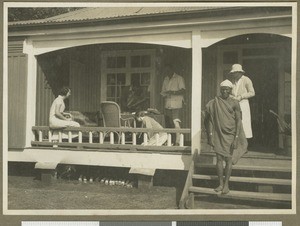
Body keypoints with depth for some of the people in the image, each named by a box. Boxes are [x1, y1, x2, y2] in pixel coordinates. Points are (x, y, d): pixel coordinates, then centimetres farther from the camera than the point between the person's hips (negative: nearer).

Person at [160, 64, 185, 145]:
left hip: (176, 104, -6)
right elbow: (163, 91, 20)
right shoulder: (166, 79, 17)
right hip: (167, 104, 6)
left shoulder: (179, 78, -1)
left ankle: (177, 141, -18)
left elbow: (183, 90, -10)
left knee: (176, 122, -17)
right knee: (168, 124, 8)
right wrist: (164, 94, -3)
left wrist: (173, 92, -23)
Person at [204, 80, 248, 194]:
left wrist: (236, 138, -8)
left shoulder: (234, 103, -1)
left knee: (229, 159, -1)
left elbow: (238, 121, -2)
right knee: (219, 159, 2)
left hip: (230, 134, -1)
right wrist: (210, 136, -1)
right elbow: (210, 120, 4)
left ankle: (226, 184, 8)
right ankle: (221, 184, 11)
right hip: (218, 134, 1)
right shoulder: (214, 103, 2)